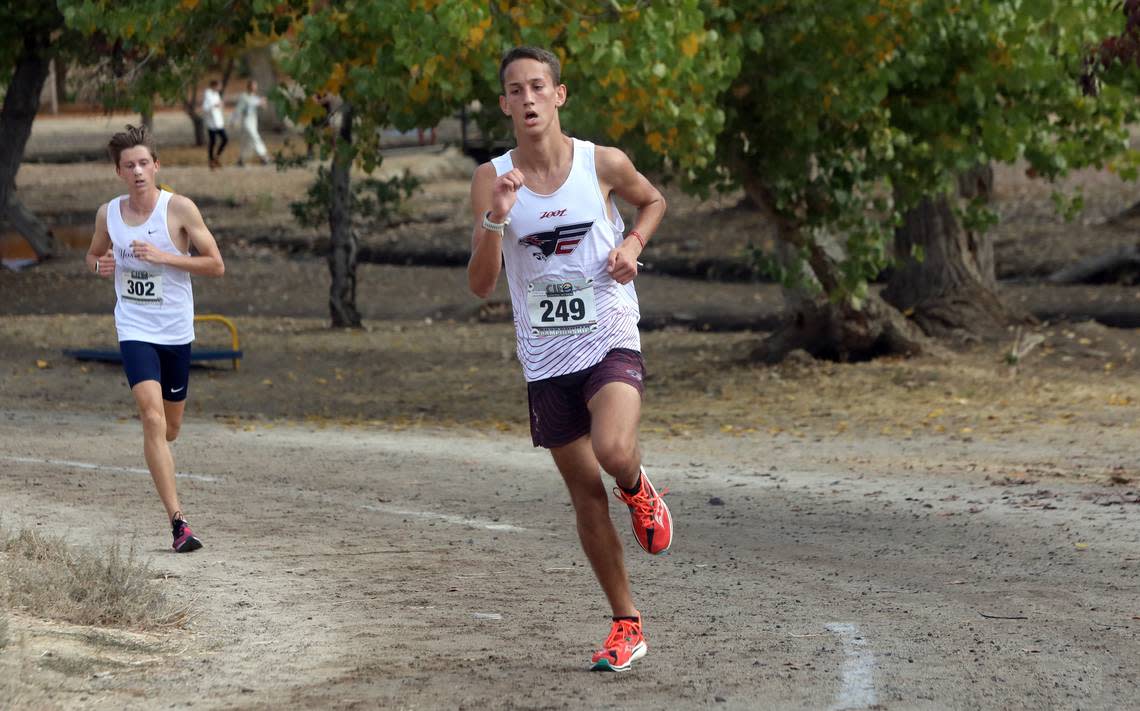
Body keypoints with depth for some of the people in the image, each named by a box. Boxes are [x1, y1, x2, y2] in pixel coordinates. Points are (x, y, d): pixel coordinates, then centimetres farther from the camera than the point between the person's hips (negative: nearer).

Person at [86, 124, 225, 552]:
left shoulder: (180, 209, -7)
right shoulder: (108, 215, 1)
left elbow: (216, 265, -7)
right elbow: (93, 254, 20)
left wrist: (164, 257, -18)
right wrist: (100, 265, -5)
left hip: (176, 332, 0)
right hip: (134, 330, 0)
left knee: (170, 428, 12)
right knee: (152, 417, -19)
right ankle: (177, 521, -23)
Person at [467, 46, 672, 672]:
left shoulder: (602, 164, -6)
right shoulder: (492, 180, -5)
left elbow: (652, 200, 17)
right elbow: (480, 285, -9)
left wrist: (633, 244, -3)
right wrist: (496, 220, -25)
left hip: (611, 343, -2)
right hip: (545, 358, 2)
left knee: (613, 452, -30)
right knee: (585, 494, 8)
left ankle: (639, 492, 8)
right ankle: (627, 626, 21)